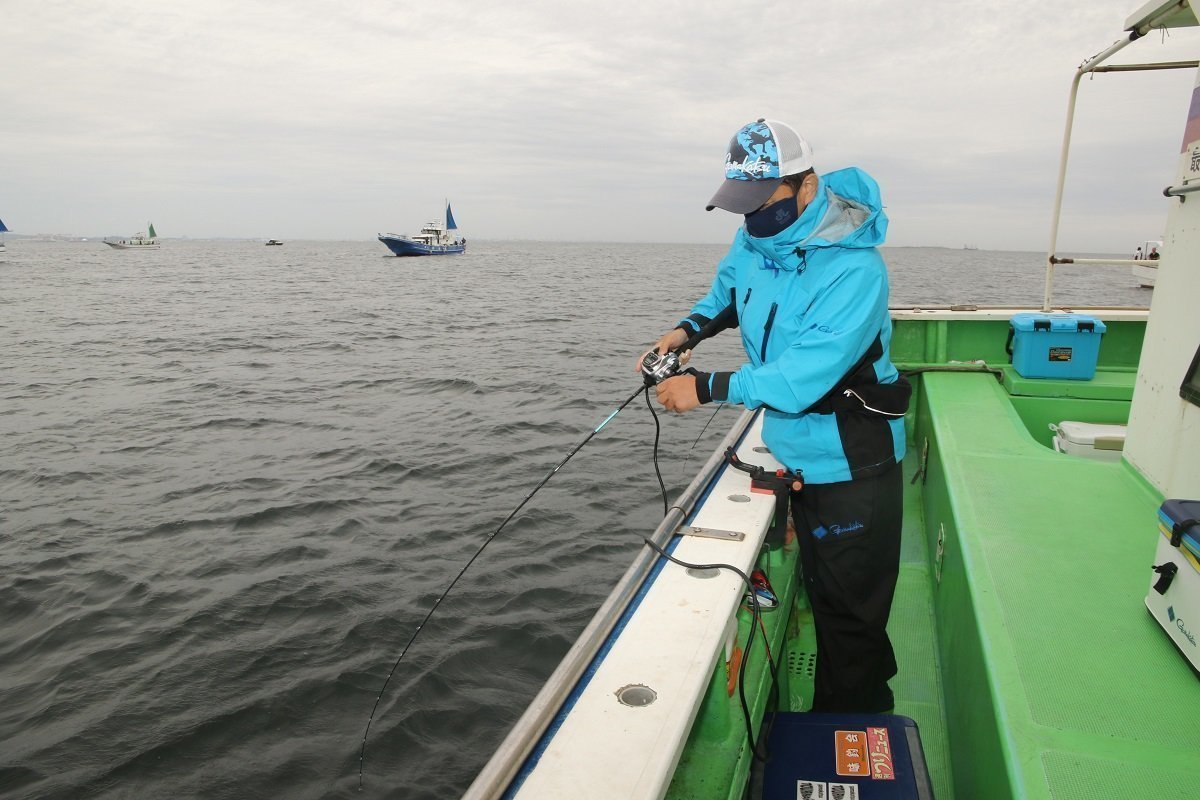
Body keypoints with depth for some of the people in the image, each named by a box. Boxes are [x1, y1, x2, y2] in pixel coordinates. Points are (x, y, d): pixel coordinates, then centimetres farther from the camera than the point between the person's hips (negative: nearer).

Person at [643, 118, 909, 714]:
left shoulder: (854, 269, -26)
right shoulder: (753, 242, -2)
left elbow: (801, 378, -32)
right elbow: (728, 290, 22)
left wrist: (707, 388, -26)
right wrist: (686, 329, 5)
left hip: (851, 468, -7)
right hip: (798, 455, 8)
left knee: (851, 614, 6)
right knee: (822, 599, 22)